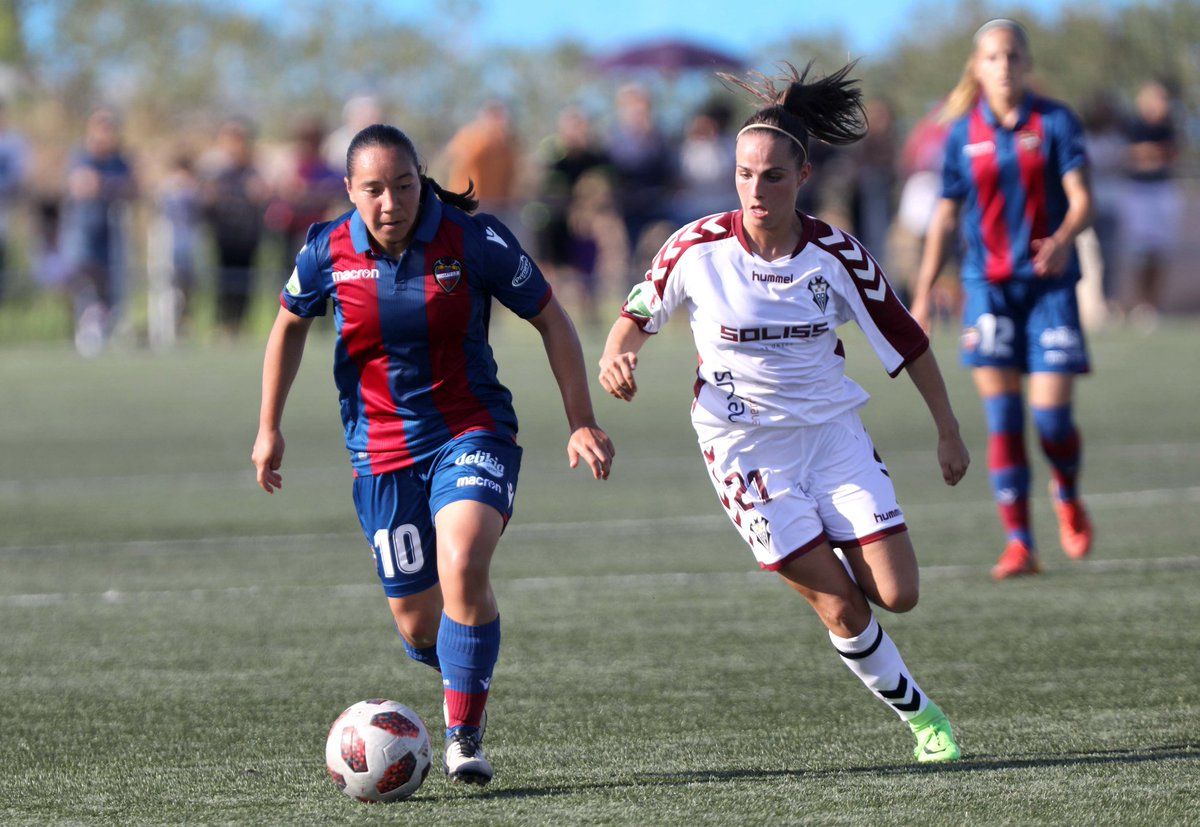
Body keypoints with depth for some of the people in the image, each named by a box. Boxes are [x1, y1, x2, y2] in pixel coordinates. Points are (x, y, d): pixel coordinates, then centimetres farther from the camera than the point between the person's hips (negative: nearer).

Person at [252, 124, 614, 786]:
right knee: (417, 623, 3)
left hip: (473, 432, -2)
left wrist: (582, 423, -6)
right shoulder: (328, 253, -7)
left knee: (462, 571, -27)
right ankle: (459, 671, 41)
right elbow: (290, 325, 13)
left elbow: (551, 320, -3)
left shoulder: (474, 240, -13)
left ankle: (464, 735, -12)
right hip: (382, 450, 2)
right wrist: (269, 428, 13)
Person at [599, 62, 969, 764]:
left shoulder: (835, 255, -9)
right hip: (745, 444, -2)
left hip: (833, 431, 2)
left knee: (896, 594, -8)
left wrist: (949, 432, 6)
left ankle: (836, 563, 28)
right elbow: (640, 314, 4)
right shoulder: (699, 249, -12)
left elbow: (908, 341, 3)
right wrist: (618, 353, -18)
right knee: (841, 609, -9)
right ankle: (919, 714, 14)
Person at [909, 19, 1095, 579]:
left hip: (1049, 282, -1)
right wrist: (922, 296, 7)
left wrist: (1062, 239, -29)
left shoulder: (1055, 122, -1)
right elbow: (945, 217, 10)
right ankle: (1018, 543, -3)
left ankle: (1068, 497, 25)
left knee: (1051, 414, -7)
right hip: (988, 284, 1)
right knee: (1001, 417, -7)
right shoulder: (963, 134, 5)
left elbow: (1081, 200, -7)